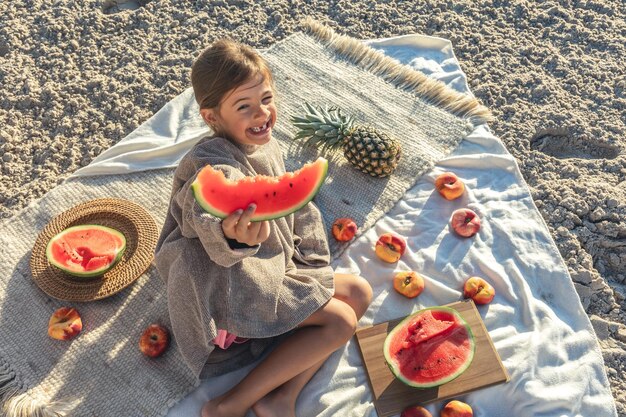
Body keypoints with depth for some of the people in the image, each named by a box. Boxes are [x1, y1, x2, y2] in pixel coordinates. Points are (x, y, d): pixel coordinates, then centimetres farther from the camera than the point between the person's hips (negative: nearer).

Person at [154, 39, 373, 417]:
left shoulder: (264, 144, 2)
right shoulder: (213, 168, -24)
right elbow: (212, 230, -42)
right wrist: (235, 236, -64)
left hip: (277, 269, 9)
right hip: (234, 289, -9)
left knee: (359, 291, 5)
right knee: (340, 321, -13)